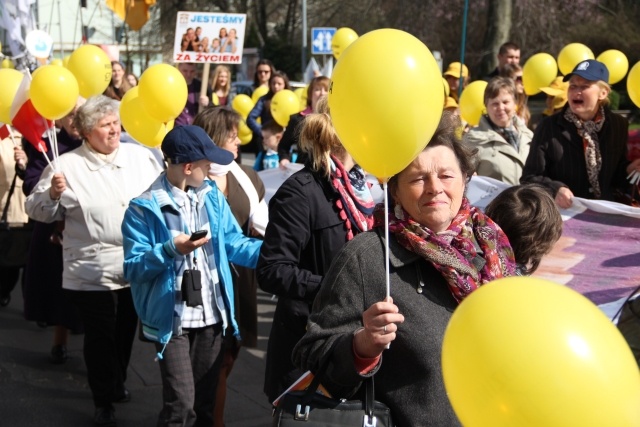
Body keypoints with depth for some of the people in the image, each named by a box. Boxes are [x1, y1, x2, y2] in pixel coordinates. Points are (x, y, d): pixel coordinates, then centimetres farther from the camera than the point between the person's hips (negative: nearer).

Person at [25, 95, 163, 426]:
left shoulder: (140, 156, 3)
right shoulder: (67, 165, -9)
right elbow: (37, 211, -5)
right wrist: (53, 193, -24)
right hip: (92, 273, -4)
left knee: (125, 333, 20)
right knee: (100, 337, 3)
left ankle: (118, 383, 43)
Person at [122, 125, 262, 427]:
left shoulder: (212, 195, 6)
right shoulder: (145, 207, -12)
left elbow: (232, 243, 7)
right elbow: (133, 268, -13)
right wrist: (170, 250, -27)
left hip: (212, 317, 5)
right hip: (172, 320, -5)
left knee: (205, 400, 16)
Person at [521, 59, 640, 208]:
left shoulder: (618, 125, 7)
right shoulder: (549, 127, -4)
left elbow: (615, 176, 16)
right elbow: (530, 177, -5)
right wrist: (555, 189, -22)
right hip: (562, 212, -2)